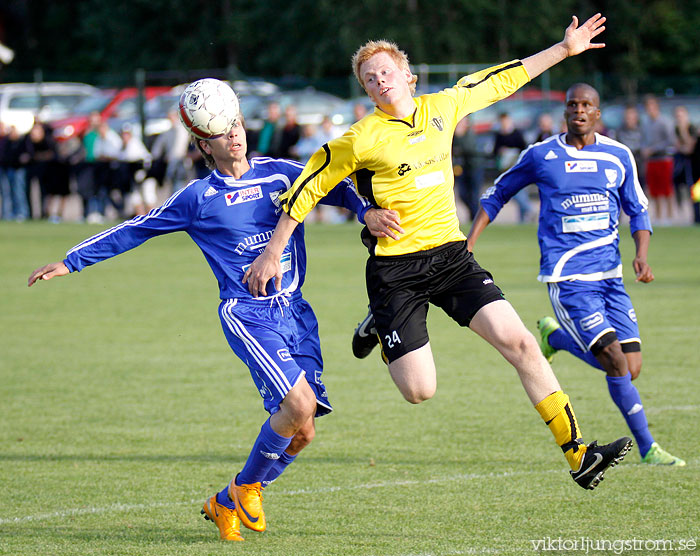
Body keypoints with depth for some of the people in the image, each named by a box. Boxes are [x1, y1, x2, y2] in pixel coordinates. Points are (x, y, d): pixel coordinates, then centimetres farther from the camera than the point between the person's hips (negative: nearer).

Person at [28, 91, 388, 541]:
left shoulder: (281, 173, 10)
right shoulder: (199, 197, 3)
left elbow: (339, 186, 14)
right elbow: (135, 230, 11)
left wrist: (367, 209, -8)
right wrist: (71, 261, 13)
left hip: (295, 310, 5)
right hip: (246, 313, -5)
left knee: (302, 432, 0)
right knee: (299, 404, -23)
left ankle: (226, 504, 22)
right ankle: (247, 488, 1)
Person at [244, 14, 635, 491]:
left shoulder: (442, 107, 6)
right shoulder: (363, 138, -8)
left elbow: (500, 80, 21)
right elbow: (310, 185, 0)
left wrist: (564, 49, 25)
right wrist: (272, 252, -1)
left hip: (451, 254, 4)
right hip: (394, 268, -4)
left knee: (520, 343, -12)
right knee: (420, 391, -7)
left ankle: (579, 455, -10)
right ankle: (381, 327, 27)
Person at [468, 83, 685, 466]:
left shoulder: (619, 156, 7)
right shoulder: (540, 156, 0)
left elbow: (638, 211, 15)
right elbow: (496, 196, 13)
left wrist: (641, 255, -3)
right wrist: (468, 245, 5)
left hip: (610, 273, 4)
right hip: (567, 276, -4)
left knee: (631, 369, -2)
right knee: (616, 362, -16)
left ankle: (556, 337, 23)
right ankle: (647, 448, -3)